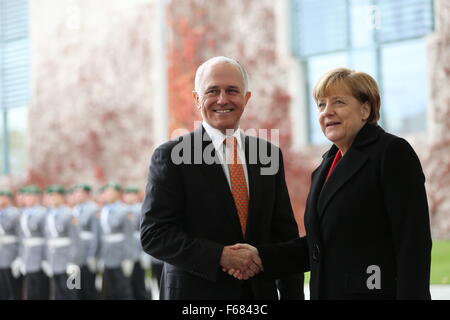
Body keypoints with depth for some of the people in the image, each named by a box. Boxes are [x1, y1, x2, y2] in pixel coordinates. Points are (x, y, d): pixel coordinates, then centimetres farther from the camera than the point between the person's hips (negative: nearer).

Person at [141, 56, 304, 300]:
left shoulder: (269, 154, 6)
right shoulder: (170, 156, -7)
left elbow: (285, 233, 9)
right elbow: (153, 235, -13)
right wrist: (221, 256, -20)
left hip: (261, 291, 4)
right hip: (195, 291, -4)